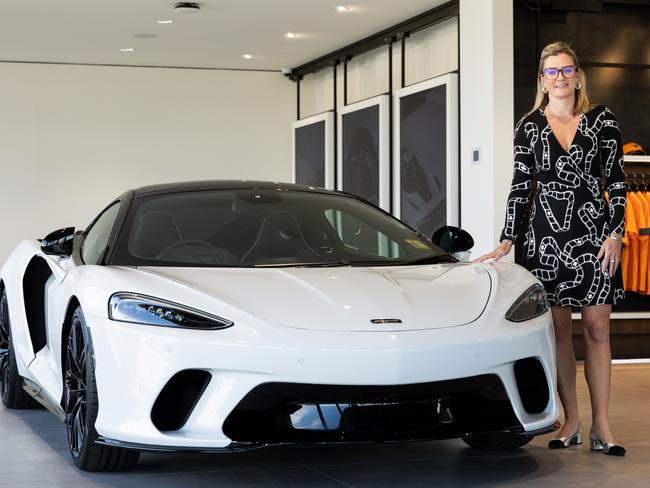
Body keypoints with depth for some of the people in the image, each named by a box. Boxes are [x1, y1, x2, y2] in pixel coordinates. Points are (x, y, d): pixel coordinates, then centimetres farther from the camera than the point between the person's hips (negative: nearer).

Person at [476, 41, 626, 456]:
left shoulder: (602, 121, 3)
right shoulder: (529, 126, 6)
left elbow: (617, 183, 3)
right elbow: (521, 187, 7)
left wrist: (615, 235, -5)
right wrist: (507, 241, 3)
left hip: (593, 236, -1)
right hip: (545, 238, 1)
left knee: (597, 328, -3)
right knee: (558, 329, 3)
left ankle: (601, 427, 1)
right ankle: (571, 421, 11)